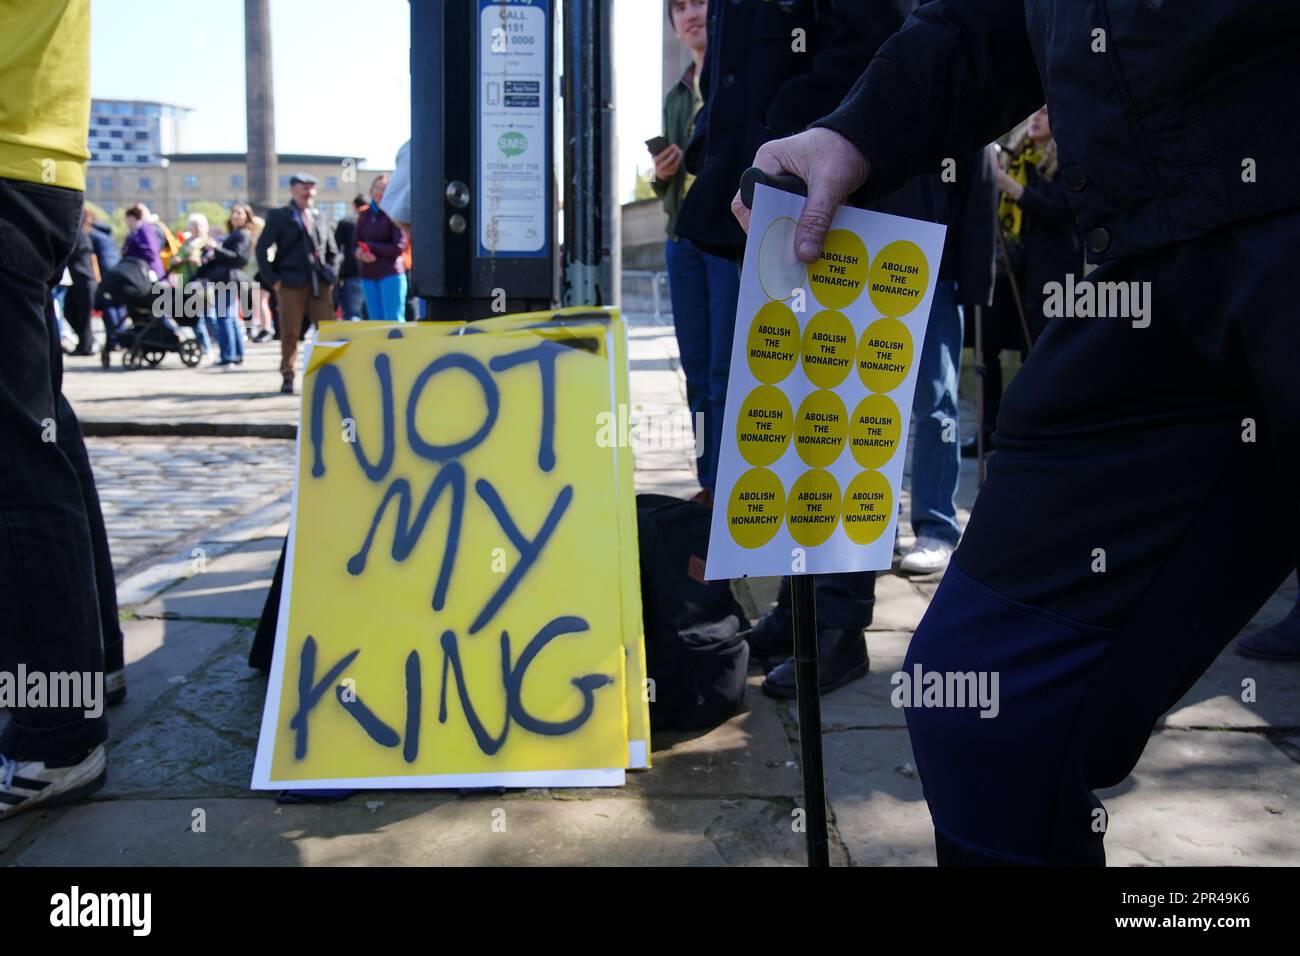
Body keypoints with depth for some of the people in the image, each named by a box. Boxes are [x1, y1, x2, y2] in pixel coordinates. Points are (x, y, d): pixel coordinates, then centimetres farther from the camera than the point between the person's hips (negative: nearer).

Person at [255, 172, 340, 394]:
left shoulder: (319, 217, 16)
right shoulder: (279, 216, 5)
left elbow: (332, 250, 22)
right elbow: (262, 248, 1)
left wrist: (331, 274, 8)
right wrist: (271, 279, -6)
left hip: (321, 284, 3)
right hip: (291, 284, -3)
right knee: (290, 333, 0)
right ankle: (288, 377, 9)